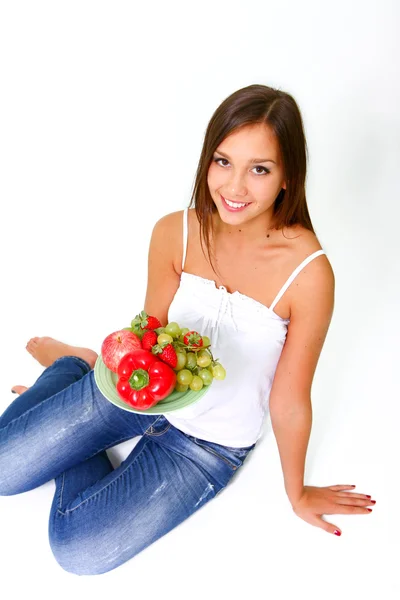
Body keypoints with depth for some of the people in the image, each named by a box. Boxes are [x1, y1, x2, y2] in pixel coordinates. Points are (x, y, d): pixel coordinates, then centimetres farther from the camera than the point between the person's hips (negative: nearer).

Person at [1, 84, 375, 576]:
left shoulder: (308, 272, -27)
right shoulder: (174, 232, -16)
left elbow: (289, 401, -15)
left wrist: (297, 494, -1)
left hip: (210, 442, -2)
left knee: (78, 550, -8)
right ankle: (73, 366, 24)